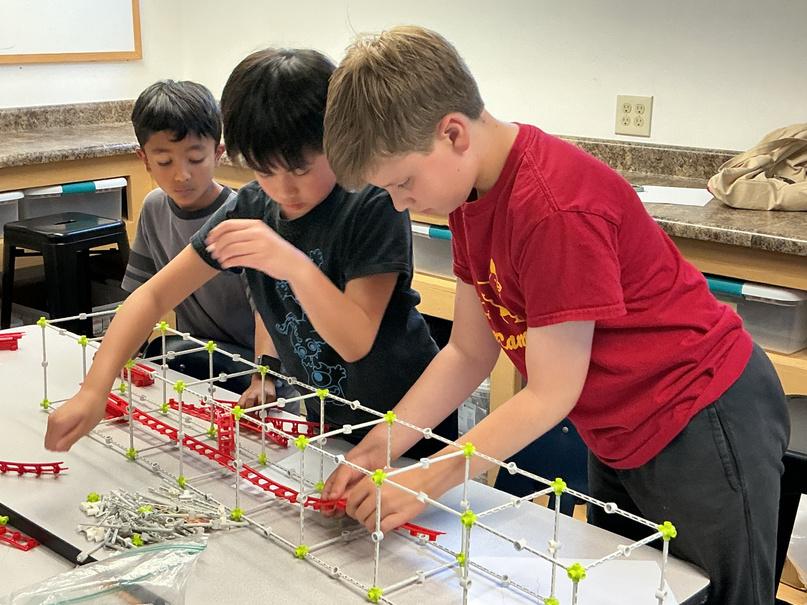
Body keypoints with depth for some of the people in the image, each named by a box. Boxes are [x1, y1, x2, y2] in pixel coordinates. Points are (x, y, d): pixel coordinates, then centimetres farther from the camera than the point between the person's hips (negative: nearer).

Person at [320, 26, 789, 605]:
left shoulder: (556, 207, -30)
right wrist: (377, 448, -8)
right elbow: (468, 352, 1)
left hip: (703, 424, -9)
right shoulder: (472, 192, -1)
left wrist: (427, 481, -19)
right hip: (618, 433, 9)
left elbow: (550, 394, -24)